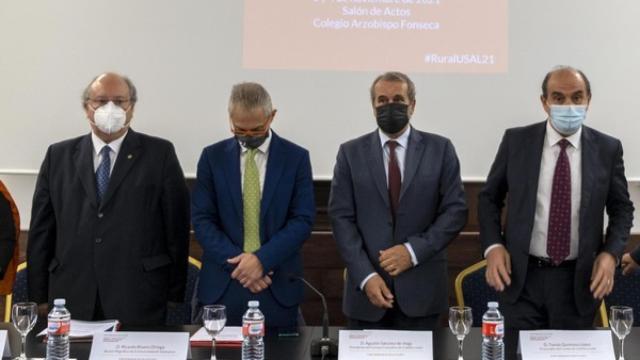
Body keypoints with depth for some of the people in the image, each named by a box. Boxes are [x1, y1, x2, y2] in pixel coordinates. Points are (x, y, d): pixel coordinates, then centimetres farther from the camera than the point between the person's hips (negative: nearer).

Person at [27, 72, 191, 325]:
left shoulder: (160, 154, 3)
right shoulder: (59, 156, 10)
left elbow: (177, 227, 1)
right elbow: (41, 231, 9)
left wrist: (174, 294, -1)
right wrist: (39, 297, 6)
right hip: (72, 301, 2)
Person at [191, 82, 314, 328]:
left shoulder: (296, 157, 1)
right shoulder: (212, 156, 4)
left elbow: (302, 220, -3)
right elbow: (202, 219, 1)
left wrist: (262, 259, -15)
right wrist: (236, 261, -11)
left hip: (278, 286, -1)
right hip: (222, 284, 1)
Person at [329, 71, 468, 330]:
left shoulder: (440, 149, 3)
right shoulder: (351, 153, 4)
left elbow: (455, 211, 0)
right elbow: (341, 217, -1)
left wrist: (413, 250, -13)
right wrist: (366, 276, -11)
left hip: (421, 288, 0)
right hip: (367, 289, 0)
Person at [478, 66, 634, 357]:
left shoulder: (607, 148, 0)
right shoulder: (516, 140, -1)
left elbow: (622, 208, 8)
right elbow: (489, 197, 5)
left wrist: (610, 253, -9)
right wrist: (493, 246, -10)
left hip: (579, 280, 1)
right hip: (521, 275, 0)